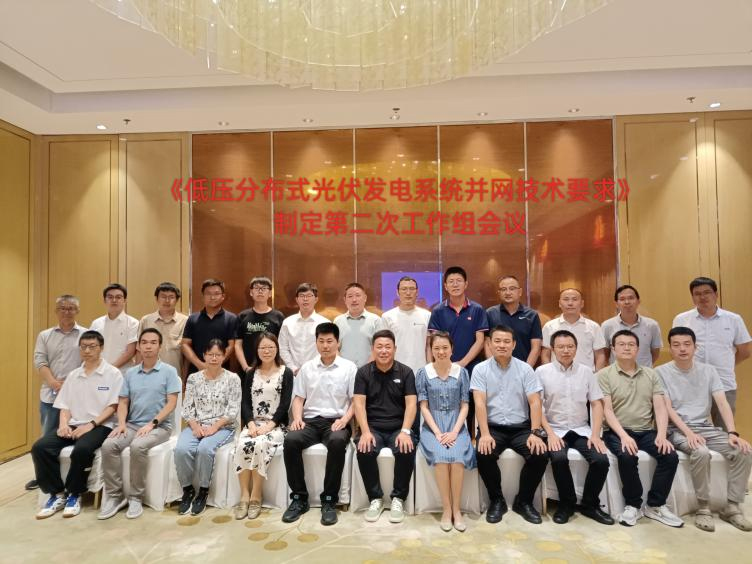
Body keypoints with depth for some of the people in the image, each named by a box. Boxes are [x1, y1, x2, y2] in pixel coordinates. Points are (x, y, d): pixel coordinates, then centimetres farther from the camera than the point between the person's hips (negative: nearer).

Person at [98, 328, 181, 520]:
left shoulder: (169, 371, -2)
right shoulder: (130, 373, 13)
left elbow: (171, 403, -8)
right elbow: (123, 402, 12)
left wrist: (152, 424, -18)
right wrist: (121, 423, -7)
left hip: (159, 426, -4)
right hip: (132, 424, 5)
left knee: (138, 446, -33)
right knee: (108, 445, -23)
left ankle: (136, 497, -15)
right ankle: (115, 495, -9)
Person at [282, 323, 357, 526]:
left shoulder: (349, 367, 4)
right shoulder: (307, 368, 13)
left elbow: (355, 401, 2)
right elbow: (298, 398, 14)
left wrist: (344, 419, -14)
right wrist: (297, 417, -5)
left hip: (336, 421, -2)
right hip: (310, 420, 3)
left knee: (337, 441, -36)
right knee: (290, 440, -28)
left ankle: (329, 500, -20)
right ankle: (299, 497, -12)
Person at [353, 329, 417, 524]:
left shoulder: (406, 372, 3)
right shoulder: (363, 372, 4)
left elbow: (411, 404, -5)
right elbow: (359, 403, -4)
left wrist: (405, 431, -19)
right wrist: (365, 432, -18)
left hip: (398, 428, 0)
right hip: (373, 428, 0)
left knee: (407, 451, -30)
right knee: (364, 451, -29)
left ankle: (398, 498, -7)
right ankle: (375, 498, -7)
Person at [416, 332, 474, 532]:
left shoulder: (462, 372, 3)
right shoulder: (423, 373, 1)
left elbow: (464, 406, 3)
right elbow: (424, 407, -1)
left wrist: (454, 432, -11)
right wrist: (437, 433, -11)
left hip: (456, 426, 1)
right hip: (432, 426, 0)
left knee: (457, 457, -28)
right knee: (440, 456, -29)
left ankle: (456, 509, -11)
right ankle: (446, 509, -13)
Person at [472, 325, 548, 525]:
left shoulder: (525, 369, 3)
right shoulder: (480, 369, -1)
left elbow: (535, 402, -3)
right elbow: (480, 403, -10)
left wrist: (535, 433, -16)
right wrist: (485, 434, -22)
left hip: (521, 427, 2)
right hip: (493, 427, -1)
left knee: (540, 455, -23)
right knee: (484, 455, -29)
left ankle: (524, 501, 4)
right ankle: (496, 500, -1)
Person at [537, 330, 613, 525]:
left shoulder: (586, 371, 6)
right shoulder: (542, 372, -3)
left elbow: (597, 404, 5)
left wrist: (595, 434, -6)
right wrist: (550, 433, -16)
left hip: (581, 430, 3)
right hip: (555, 430, -3)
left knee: (601, 460, -20)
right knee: (559, 459, -30)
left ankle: (590, 505, 5)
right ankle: (567, 503, -3)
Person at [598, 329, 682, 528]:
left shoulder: (651, 374, 13)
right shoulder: (604, 375, -1)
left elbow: (660, 407, 5)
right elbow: (607, 410, -8)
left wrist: (661, 434, -11)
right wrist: (623, 435, -21)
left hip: (647, 431, 4)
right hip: (617, 432, -4)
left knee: (670, 456, -21)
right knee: (627, 457, -31)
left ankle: (655, 505, -2)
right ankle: (633, 505, -7)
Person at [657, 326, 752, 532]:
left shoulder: (708, 371, 8)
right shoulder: (661, 372, -4)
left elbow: (722, 403, 0)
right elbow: (667, 408, -10)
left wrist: (733, 433, -14)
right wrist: (688, 432, -22)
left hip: (706, 427, 5)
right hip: (677, 430, -5)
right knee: (701, 452, -34)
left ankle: (732, 506, -5)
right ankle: (703, 508, -17)